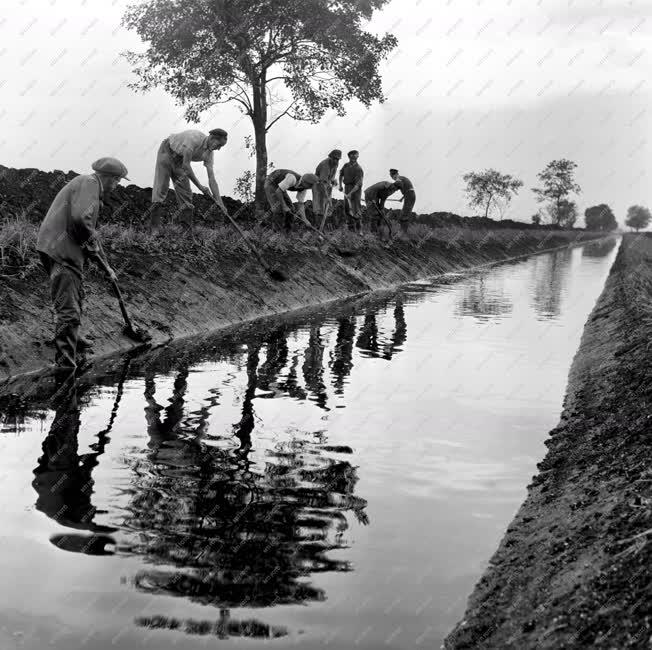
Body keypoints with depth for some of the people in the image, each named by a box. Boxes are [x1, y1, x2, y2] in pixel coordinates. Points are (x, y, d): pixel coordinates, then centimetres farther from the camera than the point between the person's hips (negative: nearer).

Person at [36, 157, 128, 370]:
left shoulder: (89, 187, 24)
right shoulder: (88, 183, -10)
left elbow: (89, 230, 30)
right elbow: (80, 219, -27)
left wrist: (105, 266, 32)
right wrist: (91, 243, -9)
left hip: (66, 252, 11)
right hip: (61, 251, -11)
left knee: (76, 296, 32)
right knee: (69, 310, -14)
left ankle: (70, 338, 54)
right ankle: (65, 364, -16)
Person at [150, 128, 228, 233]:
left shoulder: (208, 153, -11)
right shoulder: (195, 137, -32)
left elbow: (212, 179, -12)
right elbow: (186, 165, -31)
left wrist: (220, 202, -19)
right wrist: (200, 187, -28)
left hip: (179, 160, 7)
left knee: (186, 193, -4)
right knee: (160, 189, -15)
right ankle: (154, 229, -16)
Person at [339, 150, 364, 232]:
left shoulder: (358, 169, -15)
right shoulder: (346, 165, 4)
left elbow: (358, 184, -22)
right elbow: (341, 174, 23)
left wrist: (350, 193, -30)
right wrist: (340, 185, 12)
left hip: (356, 190, -6)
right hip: (347, 188, 6)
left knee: (356, 210, -7)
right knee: (347, 209, 5)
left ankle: (359, 229, 2)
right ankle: (351, 228, 13)